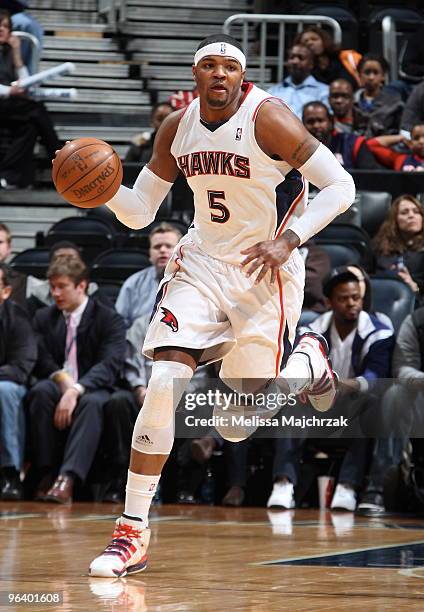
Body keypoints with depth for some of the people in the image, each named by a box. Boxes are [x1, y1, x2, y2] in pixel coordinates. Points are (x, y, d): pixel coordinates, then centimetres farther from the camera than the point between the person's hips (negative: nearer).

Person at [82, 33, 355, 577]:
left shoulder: (267, 119, -17)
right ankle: (132, 532, -11)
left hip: (265, 271, -3)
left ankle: (308, 358, 37)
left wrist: (287, 241, -24)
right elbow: (139, 213, 6)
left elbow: (339, 186, -14)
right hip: (202, 262, 4)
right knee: (165, 382, -15)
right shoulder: (176, 129, -1)